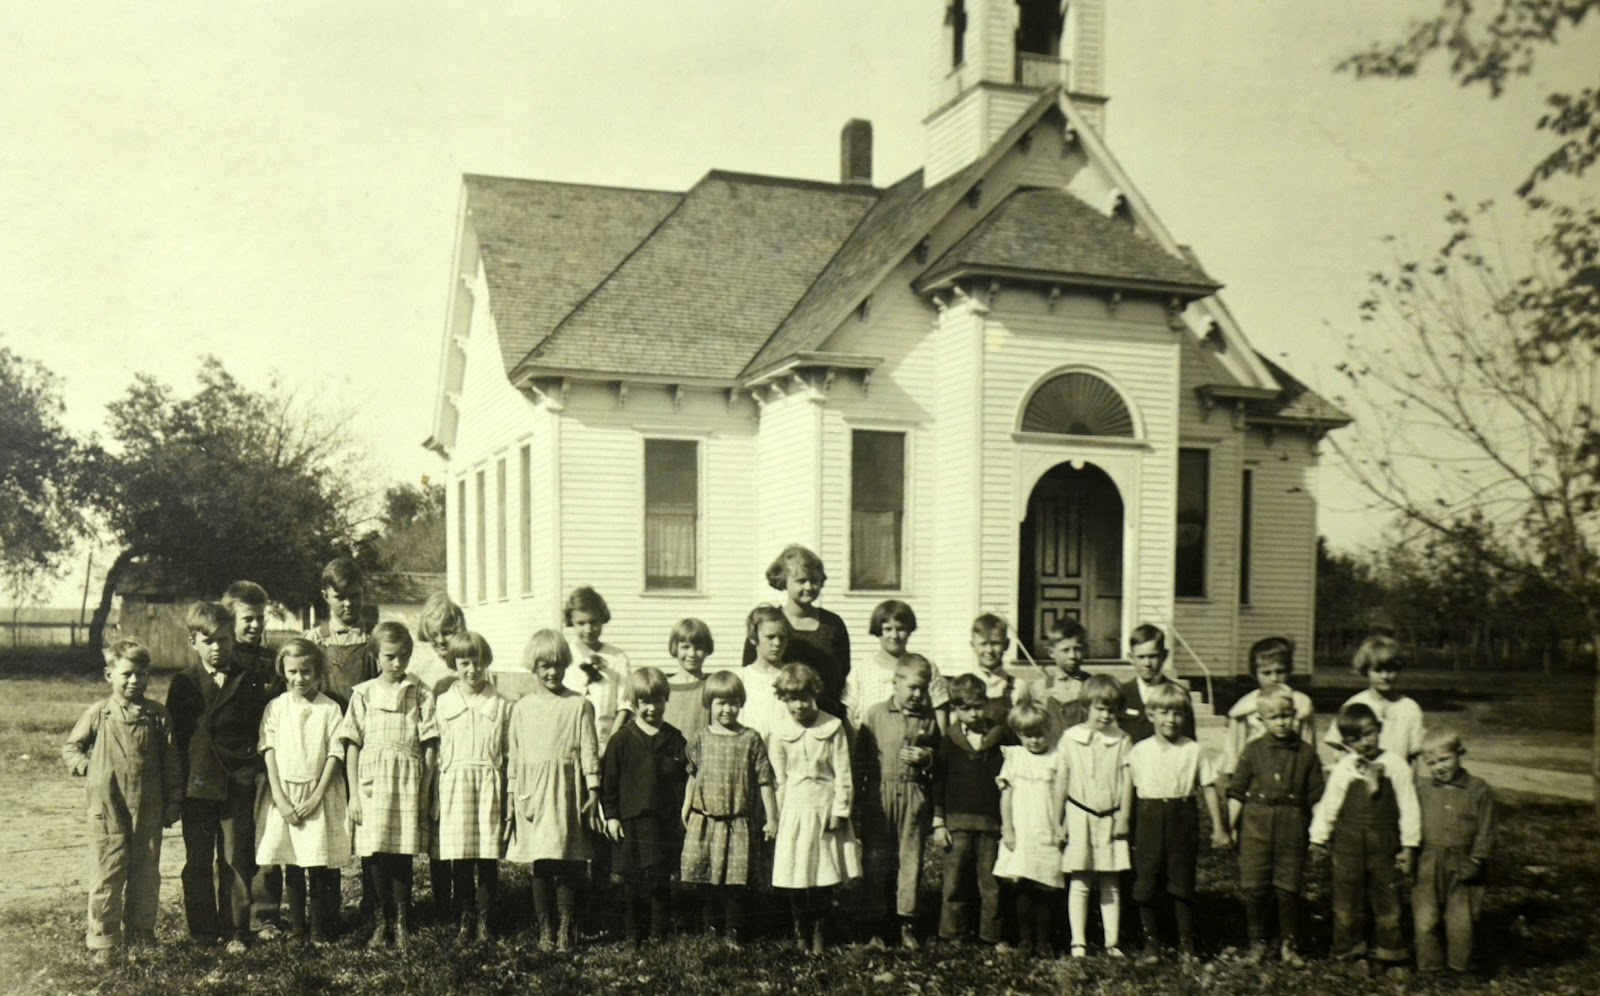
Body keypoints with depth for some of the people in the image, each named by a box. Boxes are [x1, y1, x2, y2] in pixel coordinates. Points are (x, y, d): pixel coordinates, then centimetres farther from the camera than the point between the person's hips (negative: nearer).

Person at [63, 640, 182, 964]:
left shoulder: (157, 716, 2)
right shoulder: (98, 713, 0)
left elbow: (171, 761, 6)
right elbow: (70, 747, 13)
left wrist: (173, 801, 5)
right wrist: (88, 768, -2)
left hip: (148, 809, 2)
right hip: (107, 807, -2)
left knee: (146, 874, 9)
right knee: (107, 874, 0)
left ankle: (140, 934, 22)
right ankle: (102, 941, 9)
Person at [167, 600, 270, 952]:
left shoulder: (250, 681, 3)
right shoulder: (183, 683, 5)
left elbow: (261, 731, 6)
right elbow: (174, 734, 5)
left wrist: (254, 771, -3)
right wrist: (177, 784, 0)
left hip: (238, 785, -1)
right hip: (197, 784, 1)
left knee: (236, 860, 4)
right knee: (197, 861, 8)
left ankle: (235, 931, 13)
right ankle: (201, 932, 19)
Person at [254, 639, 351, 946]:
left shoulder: (330, 709, -1)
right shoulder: (275, 707, 4)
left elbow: (335, 754, -3)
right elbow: (269, 751, 0)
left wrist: (316, 796, -9)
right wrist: (279, 797, -8)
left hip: (318, 795, -2)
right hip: (283, 795, 2)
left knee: (319, 868, -2)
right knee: (290, 867, 5)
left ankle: (319, 928, 8)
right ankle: (296, 926, 16)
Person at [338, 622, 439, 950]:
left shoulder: (420, 696, 5)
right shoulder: (363, 694, 6)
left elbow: (430, 745, 5)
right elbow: (352, 744, 5)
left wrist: (424, 791, -1)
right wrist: (354, 792, 0)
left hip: (408, 780, 0)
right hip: (372, 780, 0)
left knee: (403, 853, 1)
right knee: (373, 853, 0)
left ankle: (401, 921, 13)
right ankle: (380, 920, 14)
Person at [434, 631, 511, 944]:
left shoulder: (502, 705, 4)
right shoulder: (442, 704, 6)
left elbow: (510, 754, 7)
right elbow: (434, 752, 9)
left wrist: (510, 797, 4)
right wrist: (434, 796, 5)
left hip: (490, 786, 0)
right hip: (454, 785, 0)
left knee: (489, 857, 0)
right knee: (459, 859, 1)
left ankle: (484, 920, 14)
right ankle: (465, 920, 15)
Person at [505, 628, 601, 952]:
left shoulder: (579, 705, 1)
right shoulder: (522, 707, 7)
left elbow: (588, 749, 1)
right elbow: (513, 753, 10)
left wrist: (593, 790, -3)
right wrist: (512, 795, 8)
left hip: (567, 790, -2)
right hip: (533, 792, 2)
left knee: (566, 864, -1)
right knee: (539, 865, 6)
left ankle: (566, 927, 9)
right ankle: (546, 928, 15)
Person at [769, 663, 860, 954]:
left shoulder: (833, 728, -2)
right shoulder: (779, 736, 1)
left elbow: (843, 773, -1)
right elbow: (779, 781, 4)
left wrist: (839, 810, -6)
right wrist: (778, 817, 1)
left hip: (826, 809, 0)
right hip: (795, 812, 1)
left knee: (825, 877, 4)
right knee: (795, 877, 3)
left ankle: (819, 931, 19)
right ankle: (801, 932, 18)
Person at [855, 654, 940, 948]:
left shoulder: (928, 718, 5)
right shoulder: (875, 714, 0)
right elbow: (860, 756, 2)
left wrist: (927, 758, -7)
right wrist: (857, 794, 1)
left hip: (914, 796, 1)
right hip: (878, 794, -1)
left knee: (910, 858, 5)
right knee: (875, 860, 4)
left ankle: (907, 921, 16)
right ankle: (877, 924, 15)